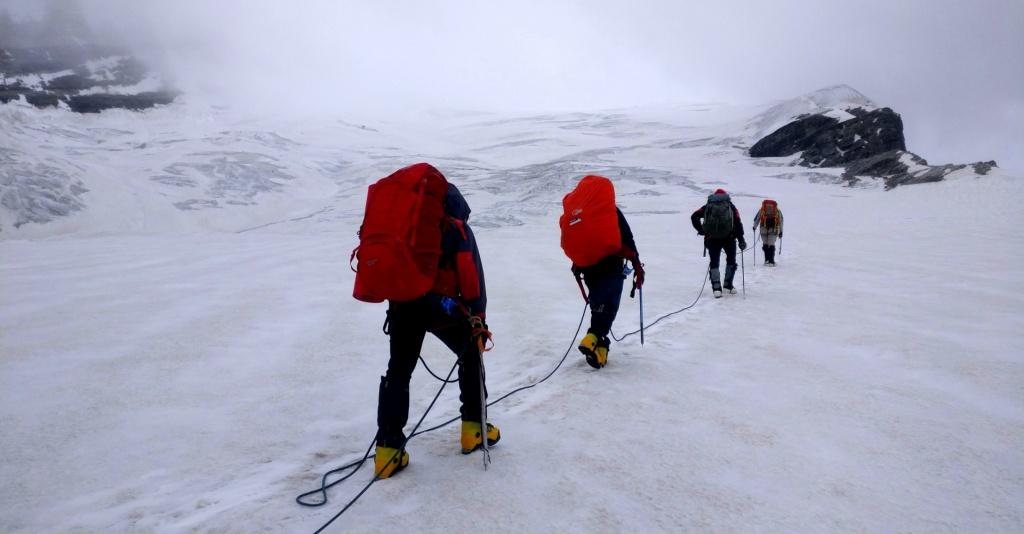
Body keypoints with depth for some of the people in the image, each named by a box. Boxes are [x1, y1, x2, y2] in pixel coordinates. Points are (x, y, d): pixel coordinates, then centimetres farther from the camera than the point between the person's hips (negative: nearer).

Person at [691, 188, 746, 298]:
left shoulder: (708, 206, 15)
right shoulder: (730, 206, 13)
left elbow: (694, 216, 3)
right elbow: (738, 223, 2)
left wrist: (701, 230, 9)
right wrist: (741, 240, 2)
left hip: (712, 239, 0)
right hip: (729, 238, 0)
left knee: (714, 262, 6)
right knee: (731, 260, 18)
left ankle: (716, 288, -7)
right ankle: (728, 285, 22)